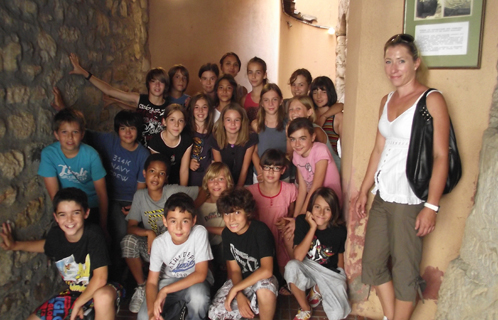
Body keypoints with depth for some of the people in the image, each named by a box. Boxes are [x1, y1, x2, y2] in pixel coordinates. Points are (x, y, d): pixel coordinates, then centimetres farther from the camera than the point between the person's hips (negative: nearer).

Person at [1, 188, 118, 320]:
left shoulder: (93, 235, -27)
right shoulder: (55, 234, -9)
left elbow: (100, 279, -29)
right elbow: (46, 245, 19)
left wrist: (78, 304, -18)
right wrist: (15, 245, 9)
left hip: (99, 290, -6)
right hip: (73, 292, 6)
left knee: (104, 296, -40)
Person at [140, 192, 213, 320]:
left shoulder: (200, 233, -25)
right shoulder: (159, 243, -17)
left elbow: (200, 274, -25)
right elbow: (152, 282, -11)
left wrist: (165, 290, -30)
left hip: (195, 281, -2)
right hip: (170, 280, 2)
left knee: (198, 295, -37)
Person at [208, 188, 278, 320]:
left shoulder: (260, 230, -23)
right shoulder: (227, 233, -5)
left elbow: (266, 270, -31)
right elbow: (234, 270, -3)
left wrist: (235, 289, -26)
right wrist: (239, 295, -21)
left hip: (263, 279, -5)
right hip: (240, 280, 6)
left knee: (264, 286, -39)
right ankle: (254, 307, 11)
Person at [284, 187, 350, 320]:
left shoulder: (339, 230, -13)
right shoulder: (302, 221, -15)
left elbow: (340, 255, 6)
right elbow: (298, 257, -25)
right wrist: (313, 228, -28)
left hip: (330, 273, 0)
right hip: (307, 270, 0)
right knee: (291, 266, -35)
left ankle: (318, 291, 14)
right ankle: (305, 309, -8)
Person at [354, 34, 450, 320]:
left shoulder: (431, 100, -8)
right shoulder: (387, 101, 13)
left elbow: (441, 156, -12)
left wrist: (432, 206, -17)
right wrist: (363, 191, 16)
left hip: (410, 200, -7)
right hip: (383, 196, 7)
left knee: (405, 270, 3)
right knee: (372, 263, 13)